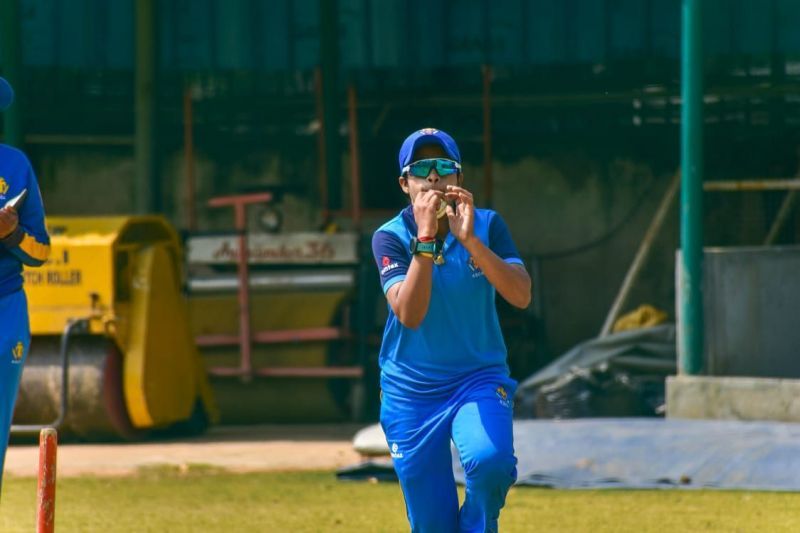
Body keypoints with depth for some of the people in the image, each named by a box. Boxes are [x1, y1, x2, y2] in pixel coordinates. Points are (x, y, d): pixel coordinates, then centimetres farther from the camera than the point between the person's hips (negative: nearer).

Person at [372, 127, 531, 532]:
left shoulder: (487, 225, -4)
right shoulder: (390, 237, -8)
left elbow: (521, 296, -18)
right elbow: (409, 314, -22)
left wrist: (469, 240, -27)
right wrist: (426, 237, -28)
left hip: (480, 378, 0)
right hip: (411, 392, 0)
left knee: (490, 461, -30)